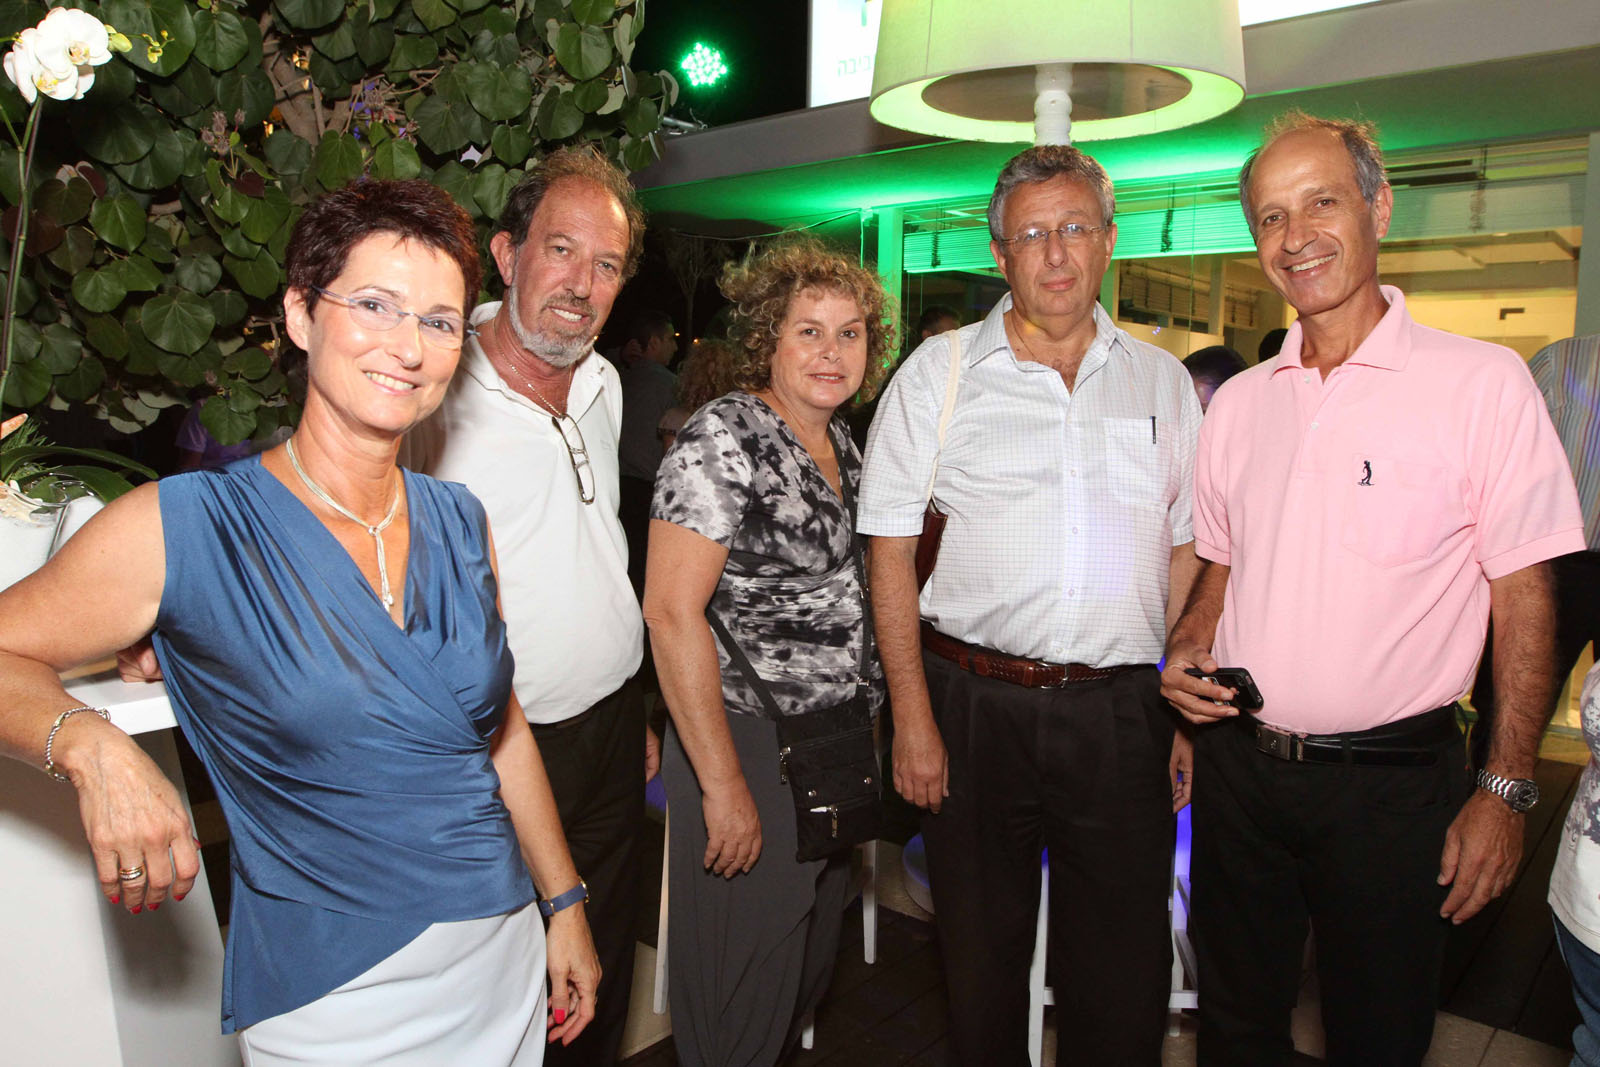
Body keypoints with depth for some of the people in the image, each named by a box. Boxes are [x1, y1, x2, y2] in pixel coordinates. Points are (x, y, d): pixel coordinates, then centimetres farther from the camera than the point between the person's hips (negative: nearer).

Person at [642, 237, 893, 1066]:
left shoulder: (841, 441, 8)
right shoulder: (723, 439, -16)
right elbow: (671, 611, -22)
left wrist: (887, 708, 12)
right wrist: (723, 783, -22)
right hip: (752, 747, -8)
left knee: (812, 958, 23)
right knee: (743, 983, 9)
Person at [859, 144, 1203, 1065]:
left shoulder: (1162, 381, 8)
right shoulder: (939, 372, 0)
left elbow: (1187, 551, 11)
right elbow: (891, 549, -2)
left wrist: (1194, 709, 5)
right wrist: (912, 716, -7)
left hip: (1120, 711, 2)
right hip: (975, 702, -1)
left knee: (1125, 974, 11)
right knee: (981, 957, 14)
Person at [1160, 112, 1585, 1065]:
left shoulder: (1483, 382, -8)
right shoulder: (1239, 402, 6)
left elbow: (1524, 599, -7)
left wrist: (1506, 791, -11)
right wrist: (1187, 657, -4)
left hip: (1392, 779, -4)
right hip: (1240, 763, 4)